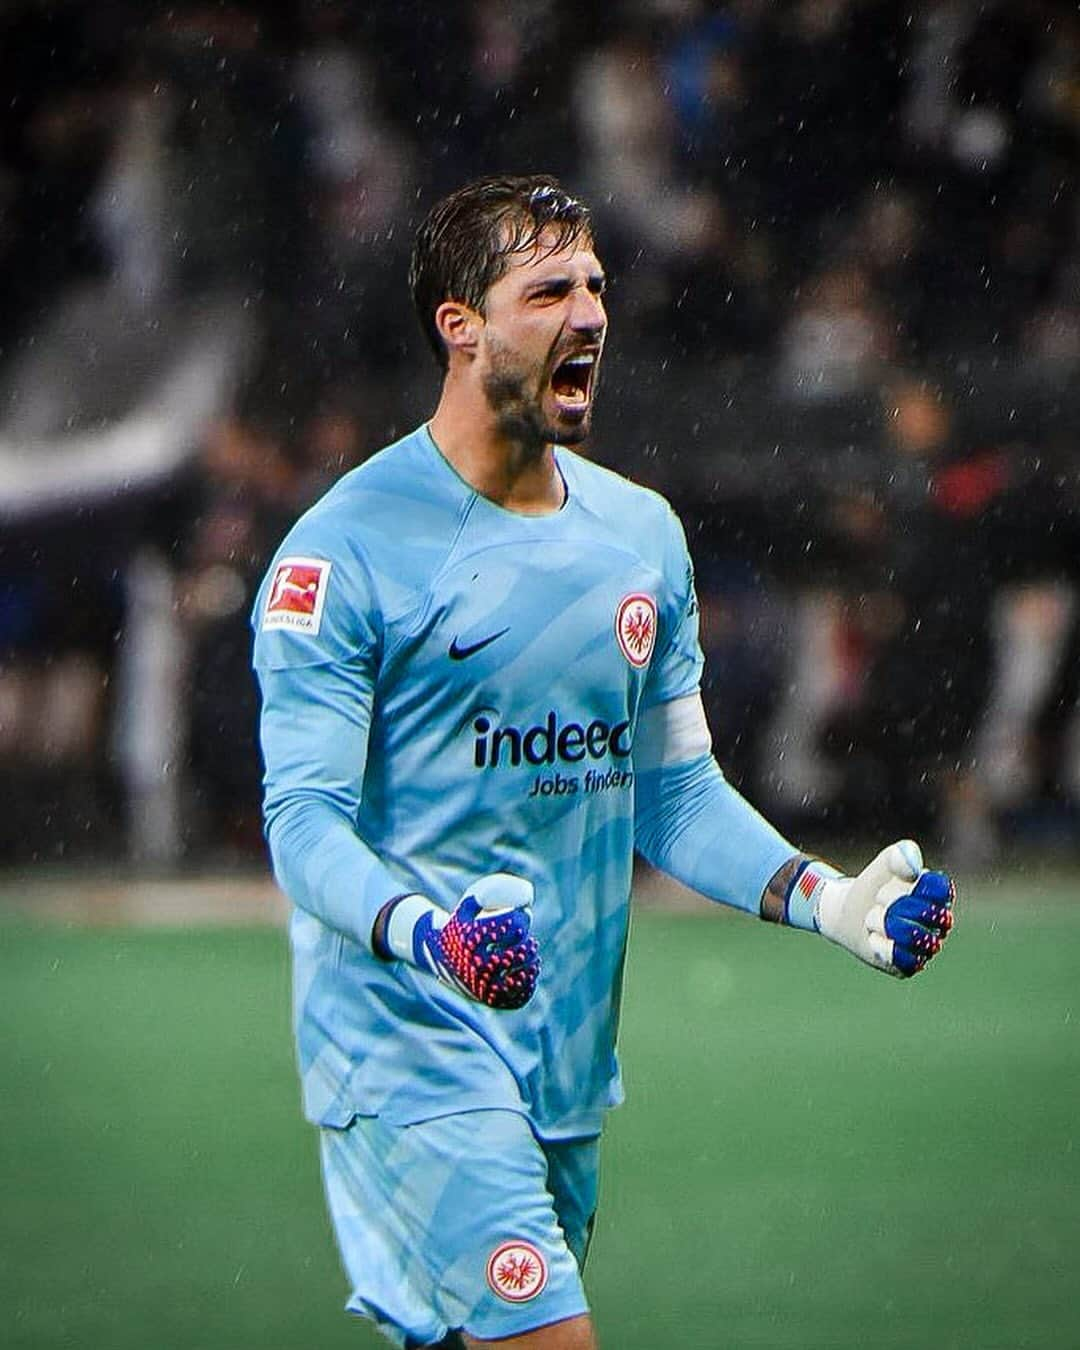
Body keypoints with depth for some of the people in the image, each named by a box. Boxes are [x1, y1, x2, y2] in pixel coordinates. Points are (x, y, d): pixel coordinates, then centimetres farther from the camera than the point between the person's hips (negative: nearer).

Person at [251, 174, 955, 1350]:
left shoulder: (642, 534, 11)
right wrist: (428, 933, -33)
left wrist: (824, 899, 1)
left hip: (570, 1062, 7)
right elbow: (306, 820, -14)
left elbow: (676, 789, 17)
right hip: (408, 1049, -7)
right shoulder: (345, 548, -10)